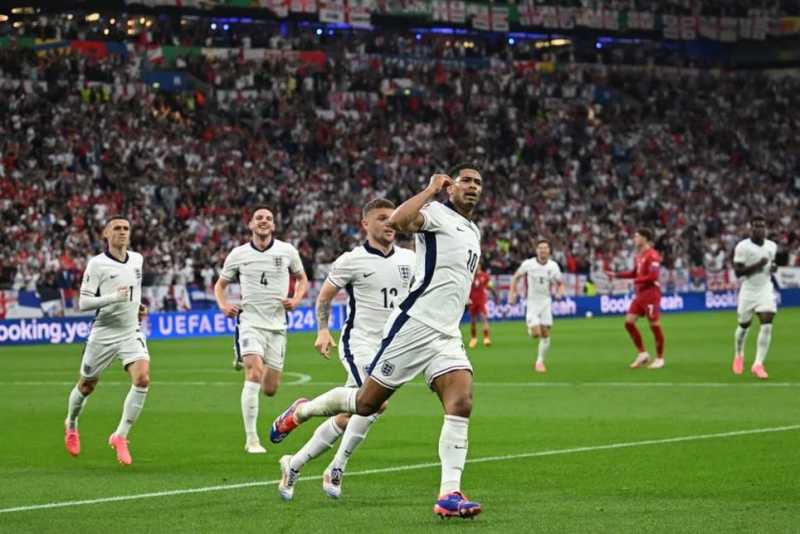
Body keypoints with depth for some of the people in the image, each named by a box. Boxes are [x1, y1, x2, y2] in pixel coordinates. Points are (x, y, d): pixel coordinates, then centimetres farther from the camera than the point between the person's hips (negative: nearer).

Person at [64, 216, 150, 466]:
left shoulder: (137, 259, 6)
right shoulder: (97, 264, -11)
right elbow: (83, 303, -15)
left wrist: (139, 306, 11)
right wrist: (113, 298, -26)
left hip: (132, 332, 3)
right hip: (103, 333, -3)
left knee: (142, 379, -20)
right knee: (87, 385, 12)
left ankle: (120, 436, -11)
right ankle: (71, 424, 44)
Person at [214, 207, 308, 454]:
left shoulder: (287, 251, 3)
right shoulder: (238, 254, 2)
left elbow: (302, 279, 17)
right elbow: (220, 284, 14)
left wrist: (296, 299, -4)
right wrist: (223, 304, -6)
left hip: (277, 325, 2)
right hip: (250, 322, -2)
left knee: (270, 389, 5)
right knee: (254, 374, -24)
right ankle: (251, 439, -19)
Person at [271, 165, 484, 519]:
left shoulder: (473, 231, 20)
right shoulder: (437, 213, -6)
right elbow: (397, 221, -28)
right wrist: (430, 189, -18)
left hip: (446, 336, 7)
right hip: (413, 326, -7)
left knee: (461, 404, -14)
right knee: (366, 403, 1)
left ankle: (449, 494, -18)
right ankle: (301, 411, 27)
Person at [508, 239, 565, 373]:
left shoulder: (553, 266, -5)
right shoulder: (528, 264, -10)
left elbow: (560, 284, 6)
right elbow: (516, 277, 5)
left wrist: (561, 291, -17)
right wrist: (511, 293, -6)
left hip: (546, 302, 2)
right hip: (532, 302, -2)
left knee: (545, 334, -1)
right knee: (536, 333, -13)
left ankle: (540, 361, 13)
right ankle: (530, 328, 24)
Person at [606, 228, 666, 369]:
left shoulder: (652, 255, -14)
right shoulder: (639, 255, 13)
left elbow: (653, 277, -21)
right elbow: (635, 273, 24)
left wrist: (636, 280, -16)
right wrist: (616, 275, 18)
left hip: (651, 294, -9)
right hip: (640, 294, 9)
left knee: (655, 325, -3)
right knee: (629, 322, 4)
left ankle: (659, 359, 8)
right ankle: (643, 354, 14)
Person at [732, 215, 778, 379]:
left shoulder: (772, 246, 5)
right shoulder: (742, 247, -12)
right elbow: (738, 271, -15)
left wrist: (773, 267, 1)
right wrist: (757, 265, -24)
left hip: (765, 289, 3)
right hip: (748, 290, -3)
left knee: (767, 325, -14)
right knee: (744, 325, 10)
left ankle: (758, 364, -12)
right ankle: (739, 355, 40)